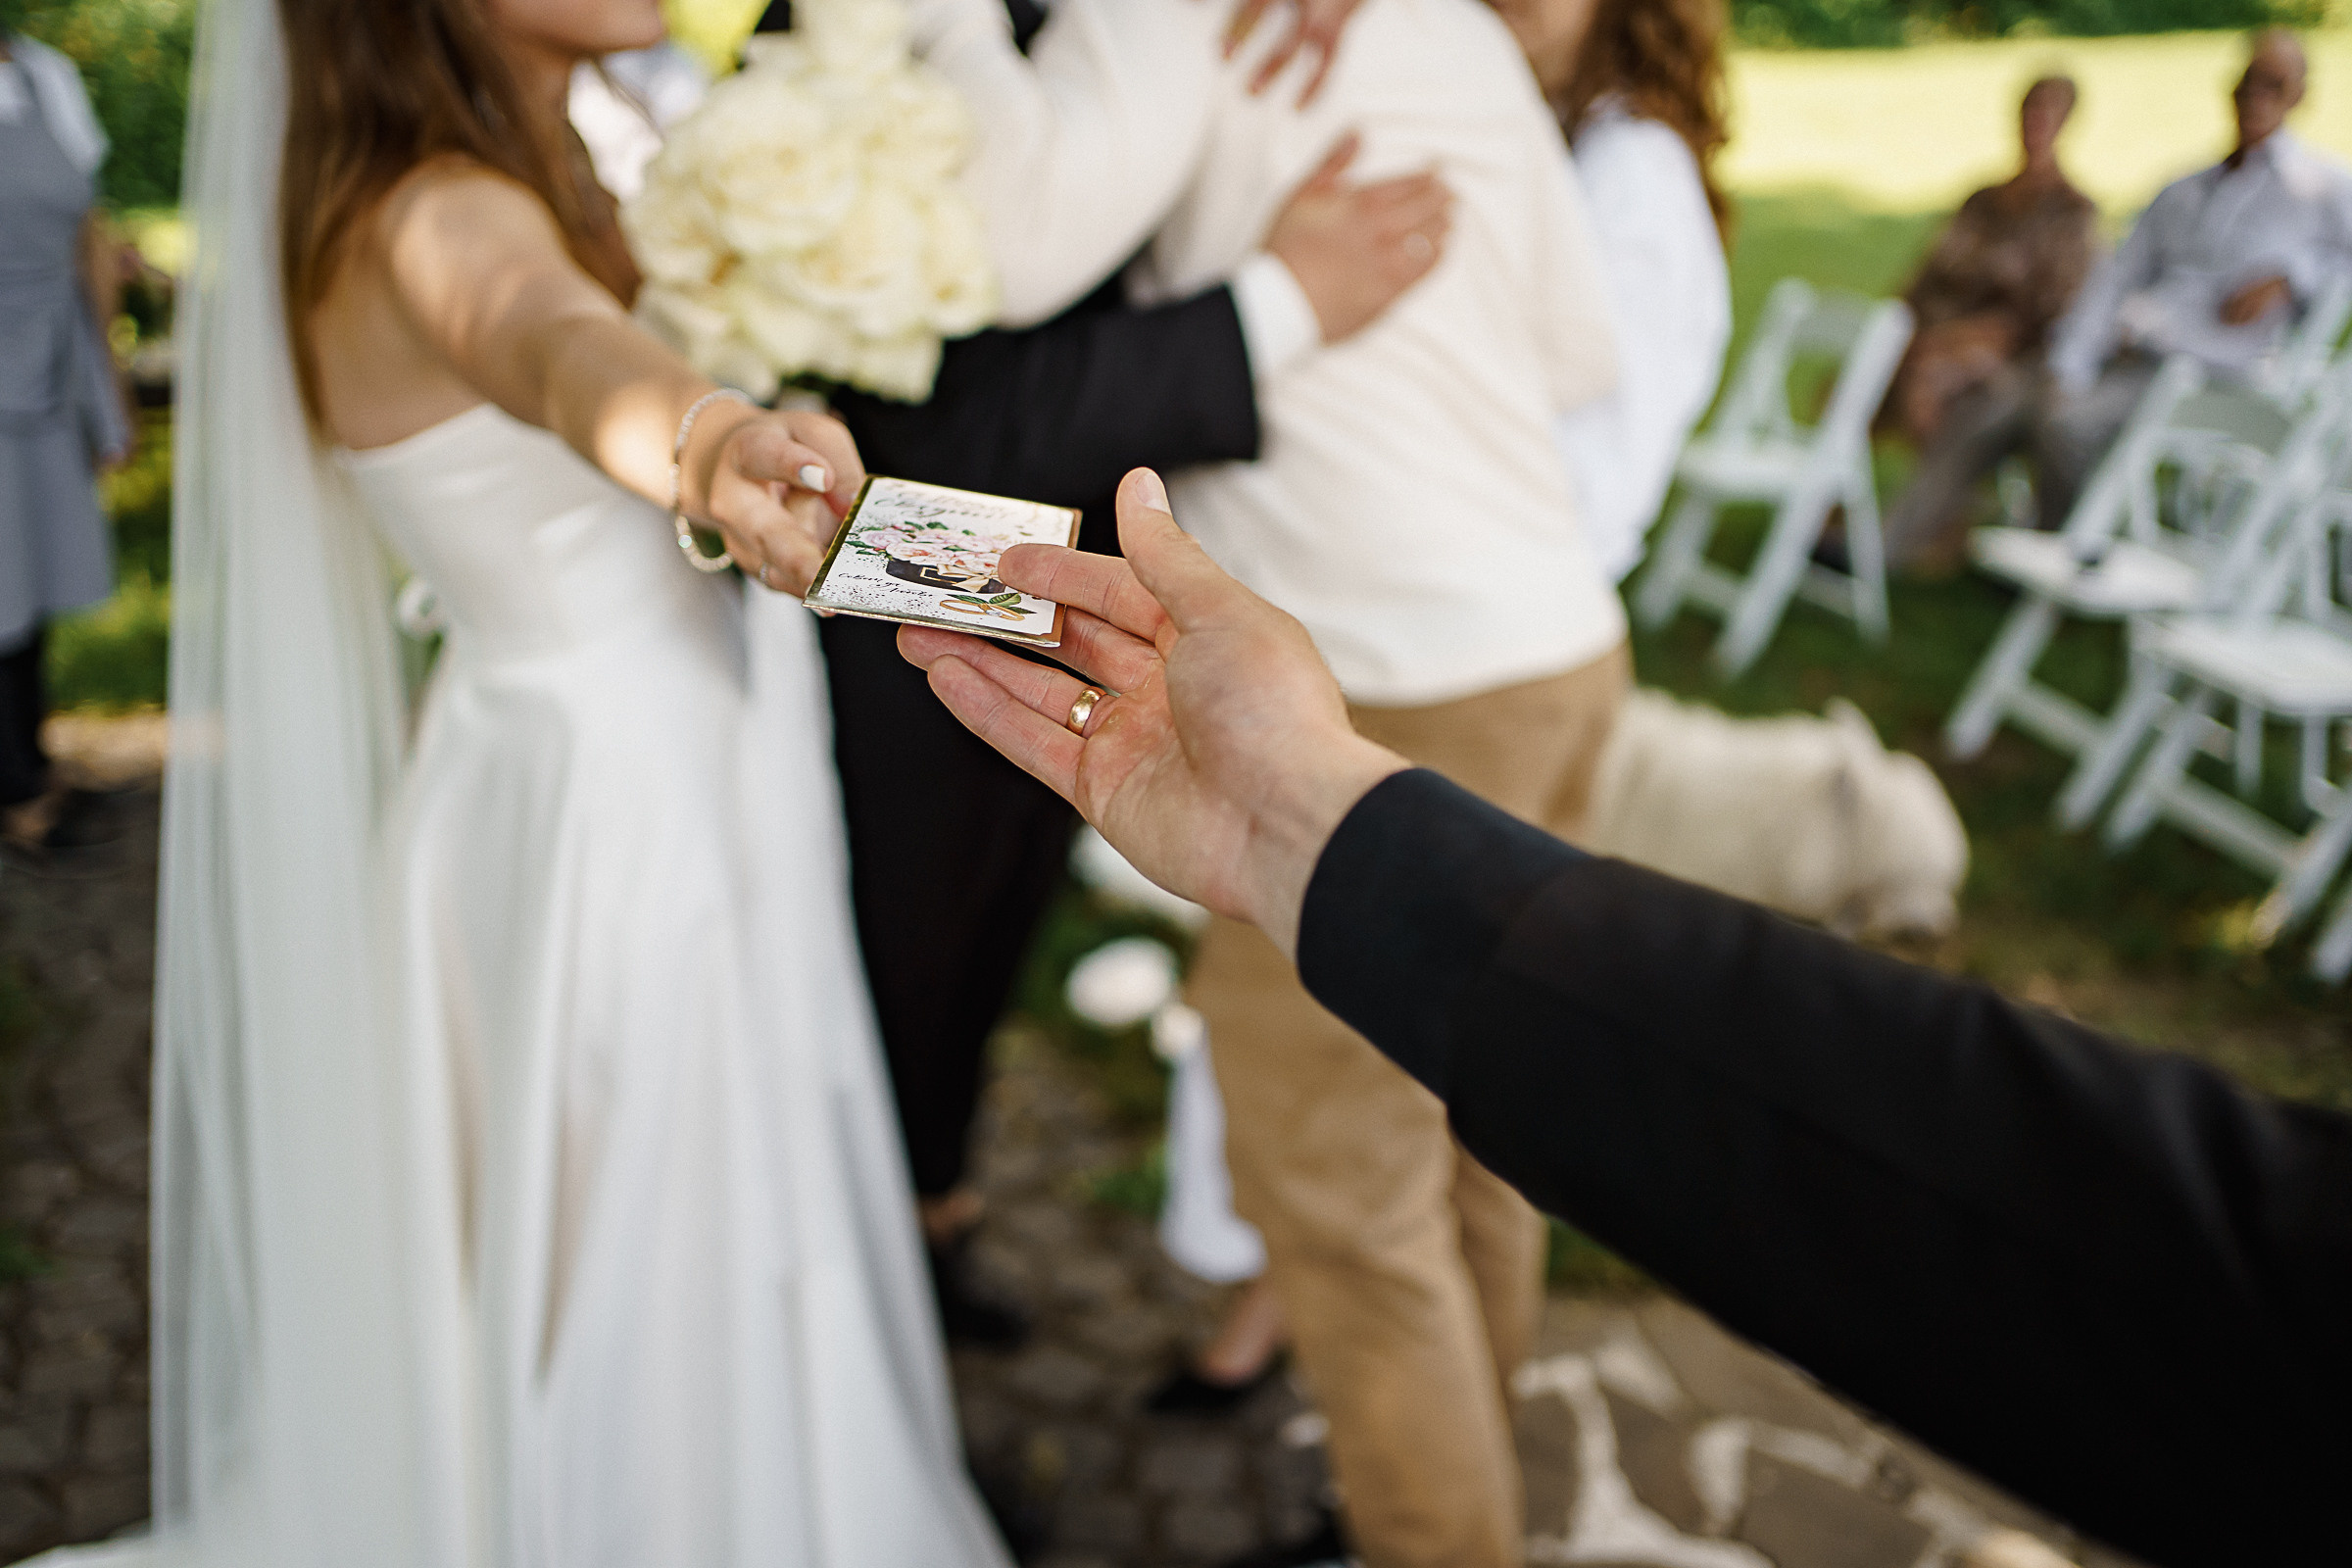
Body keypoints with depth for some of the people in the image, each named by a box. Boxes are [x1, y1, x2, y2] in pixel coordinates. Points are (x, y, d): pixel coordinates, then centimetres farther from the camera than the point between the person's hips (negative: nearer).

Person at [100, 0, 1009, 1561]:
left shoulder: (535, 179, 7)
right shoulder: (430, 218, -23)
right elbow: (557, 346, -46)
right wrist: (707, 437, -65)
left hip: (668, 803, 9)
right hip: (601, 828, -9)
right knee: (650, 1296, 8)